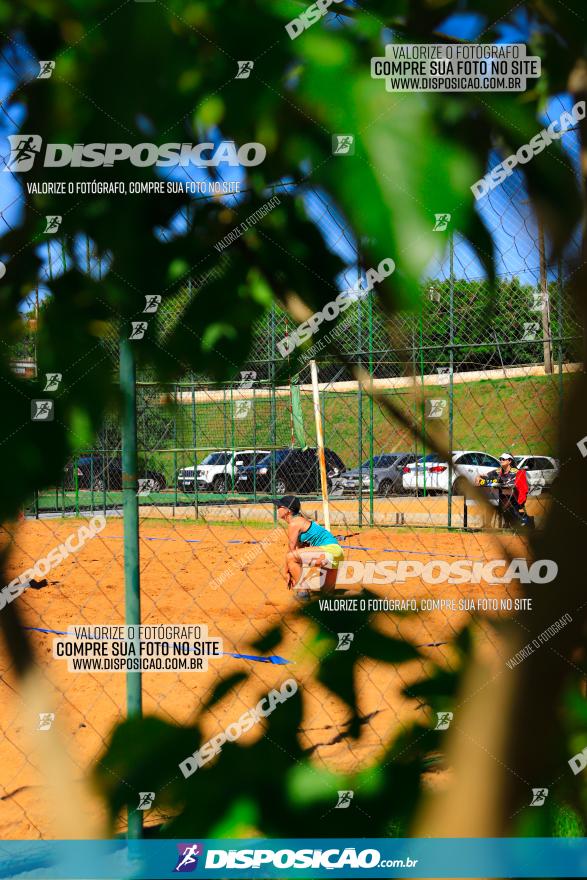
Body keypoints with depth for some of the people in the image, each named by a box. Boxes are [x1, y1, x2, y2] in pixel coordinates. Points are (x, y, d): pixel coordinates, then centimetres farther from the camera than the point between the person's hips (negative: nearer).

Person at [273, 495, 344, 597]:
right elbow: (300, 549, 19)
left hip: (329, 551, -11)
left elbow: (291, 550, -7)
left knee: (290, 557, -19)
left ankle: (301, 591, -15)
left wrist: (286, 572, 2)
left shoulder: (294, 524, -10)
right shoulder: (300, 520, 19)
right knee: (327, 591, 23)